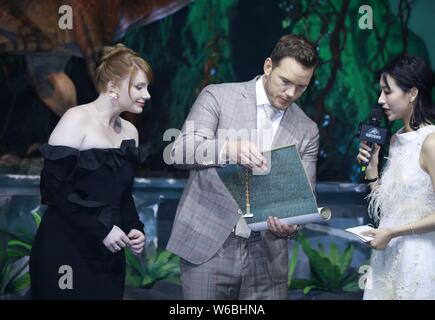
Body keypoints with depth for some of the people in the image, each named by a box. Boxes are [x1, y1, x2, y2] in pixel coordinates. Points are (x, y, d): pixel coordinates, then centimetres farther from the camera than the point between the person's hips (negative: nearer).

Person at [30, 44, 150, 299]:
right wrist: (101, 228, -18)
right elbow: (54, 184, -16)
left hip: (108, 254, 7)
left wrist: (135, 228, 1)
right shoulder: (78, 120, -9)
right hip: (65, 252, -7)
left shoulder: (129, 131, 13)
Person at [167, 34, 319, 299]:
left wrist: (291, 224, -18)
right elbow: (180, 152, -11)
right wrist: (228, 148, -31)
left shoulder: (307, 130, 9)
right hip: (209, 246, -2)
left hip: (266, 255, 2)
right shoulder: (218, 97, 0)